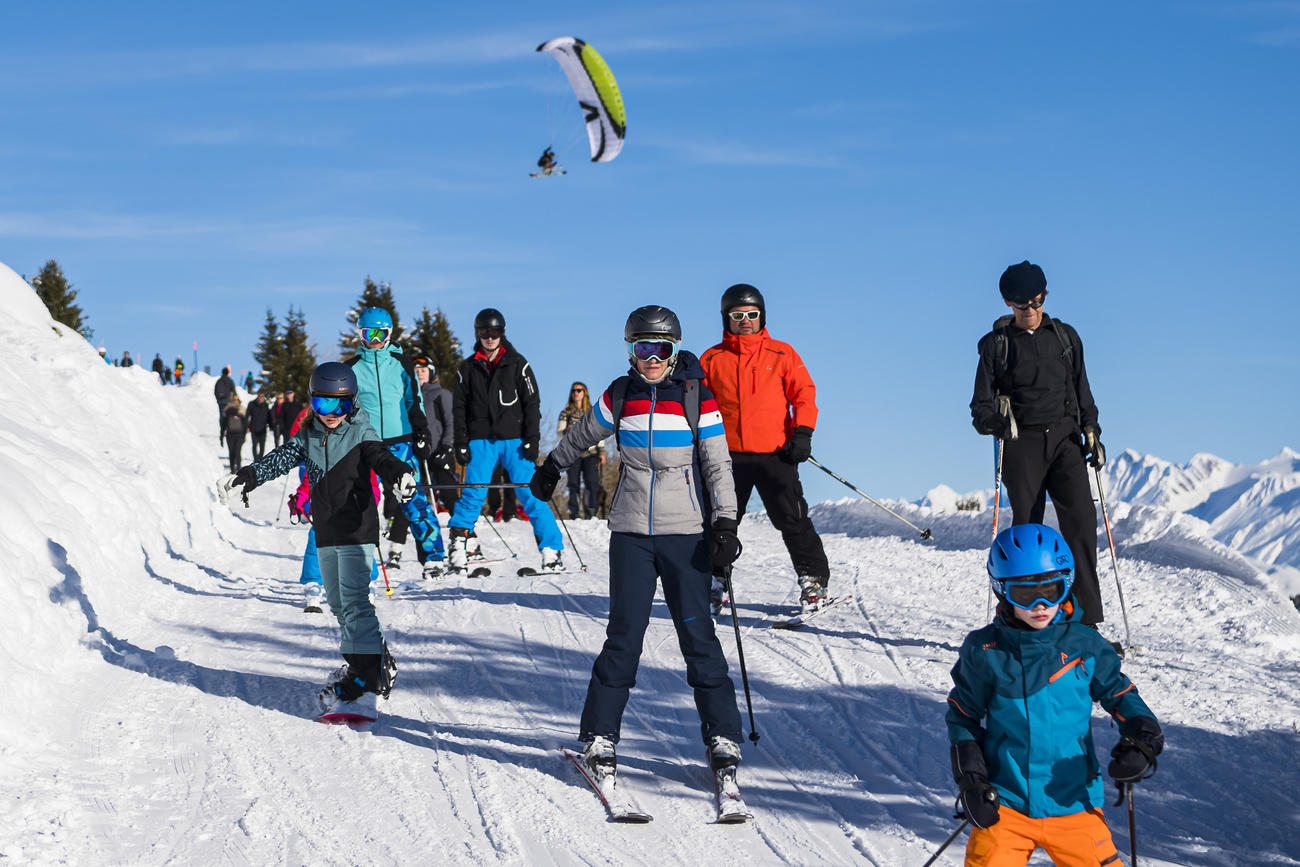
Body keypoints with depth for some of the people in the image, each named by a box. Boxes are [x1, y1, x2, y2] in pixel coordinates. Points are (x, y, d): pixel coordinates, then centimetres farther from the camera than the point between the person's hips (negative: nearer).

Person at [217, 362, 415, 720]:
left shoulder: (361, 433, -4)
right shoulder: (307, 438, 9)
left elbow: (380, 458, -19)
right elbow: (279, 460, 1)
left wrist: (400, 475, -41)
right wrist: (244, 478, -14)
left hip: (357, 529, -7)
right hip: (325, 533, 7)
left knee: (354, 602, -15)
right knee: (338, 604, 12)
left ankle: (364, 681, -17)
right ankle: (377, 662, 25)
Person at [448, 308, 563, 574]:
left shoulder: (517, 364, 5)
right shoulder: (468, 368, 10)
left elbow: (532, 403, 4)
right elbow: (459, 409, 12)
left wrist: (532, 440, -4)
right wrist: (460, 443, 3)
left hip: (514, 440, -1)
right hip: (481, 441, 1)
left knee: (531, 494, -7)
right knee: (472, 495, -9)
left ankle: (552, 550, -4)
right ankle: (458, 544, 3)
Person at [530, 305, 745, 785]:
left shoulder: (697, 397, -1)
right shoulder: (620, 395, 5)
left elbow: (718, 465, -1)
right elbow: (582, 434, 24)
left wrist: (725, 523, -12)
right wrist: (551, 468, 38)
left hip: (685, 532, -1)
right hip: (631, 531, 1)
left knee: (697, 634, -4)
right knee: (625, 634, -4)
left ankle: (723, 736, 4)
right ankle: (600, 735, 4)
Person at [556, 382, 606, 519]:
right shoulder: (566, 413, 13)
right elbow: (559, 431, 2)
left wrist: (602, 452, 8)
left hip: (590, 452, 0)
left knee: (592, 482, -13)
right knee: (574, 483, -4)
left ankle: (590, 511, -6)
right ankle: (574, 512, 1)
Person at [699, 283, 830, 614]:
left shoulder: (782, 355, 6)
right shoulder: (712, 360, 9)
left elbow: (804, 393, 5)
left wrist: (802, 433, -8)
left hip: (775, 453, -2)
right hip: (729, 455, 2)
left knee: (792, 519, -3)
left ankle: (813, 578, 7)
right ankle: (713, 580, 16)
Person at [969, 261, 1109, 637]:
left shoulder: (1065, 336, 15)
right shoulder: (996, 344, 7)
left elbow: (1082, 391, 20)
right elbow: (981, 406, 5)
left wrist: (1091, 432, 7)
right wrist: (997, 421, -17)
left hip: (1065, 438, 2)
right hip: (1022, 443, -2)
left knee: (1081, 519, -12)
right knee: (1027, 528, -4)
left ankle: (1087, 620, -13)